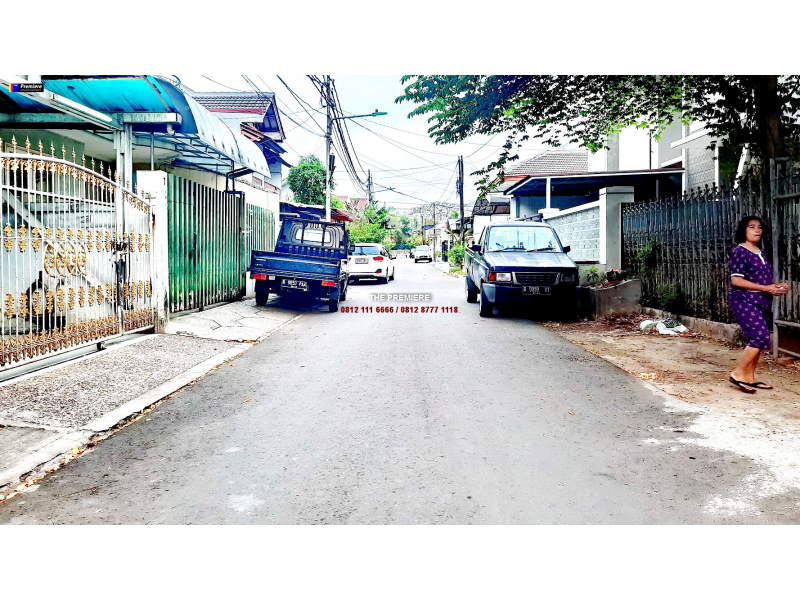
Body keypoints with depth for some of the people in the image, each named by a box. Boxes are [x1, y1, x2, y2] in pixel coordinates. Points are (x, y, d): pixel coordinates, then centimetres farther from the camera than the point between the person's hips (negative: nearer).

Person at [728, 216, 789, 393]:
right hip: (744, 302, -8)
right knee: (761, 338, -16)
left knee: (757, 340, 8)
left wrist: (777, 286, 5)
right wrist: (766, 288, -19)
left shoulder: (760, 252, 16)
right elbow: (736, 280, -17)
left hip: (761, 303, 8)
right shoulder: (739, 251, -9)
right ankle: (739, 373, -6)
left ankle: (749, 377, 16)